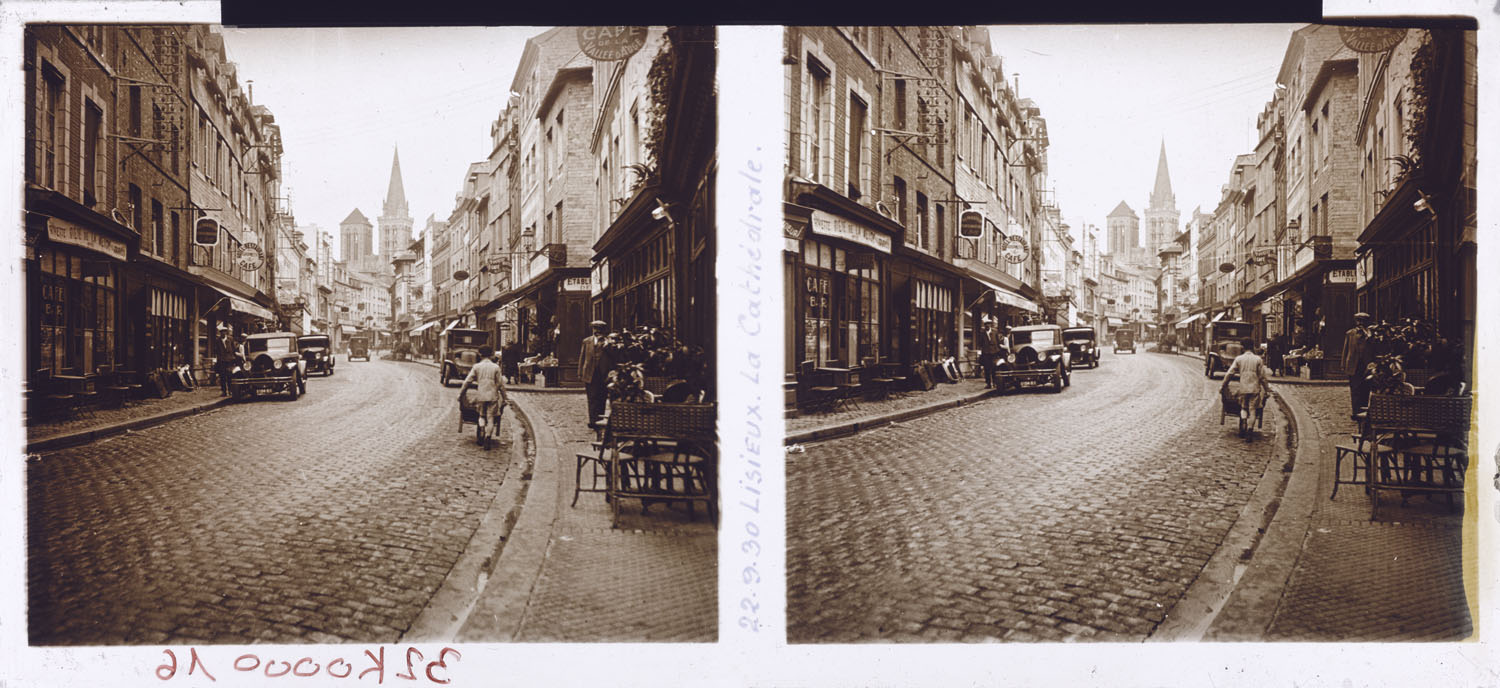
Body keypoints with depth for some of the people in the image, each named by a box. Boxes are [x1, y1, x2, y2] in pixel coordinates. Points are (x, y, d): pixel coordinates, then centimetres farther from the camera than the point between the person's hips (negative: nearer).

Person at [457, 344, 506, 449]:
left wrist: (460, 395, 6)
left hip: (480, 396, 1)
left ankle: (482, 431, -2)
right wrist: (504, 399, 5)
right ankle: (487, 439, -5)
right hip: (493, 396, -1)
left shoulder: (476, 367, 1)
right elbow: (500, 384, -1)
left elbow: (467, 382, -1)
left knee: (482, 416, 20)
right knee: (490, 419, 5)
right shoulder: (496, 367, 0)